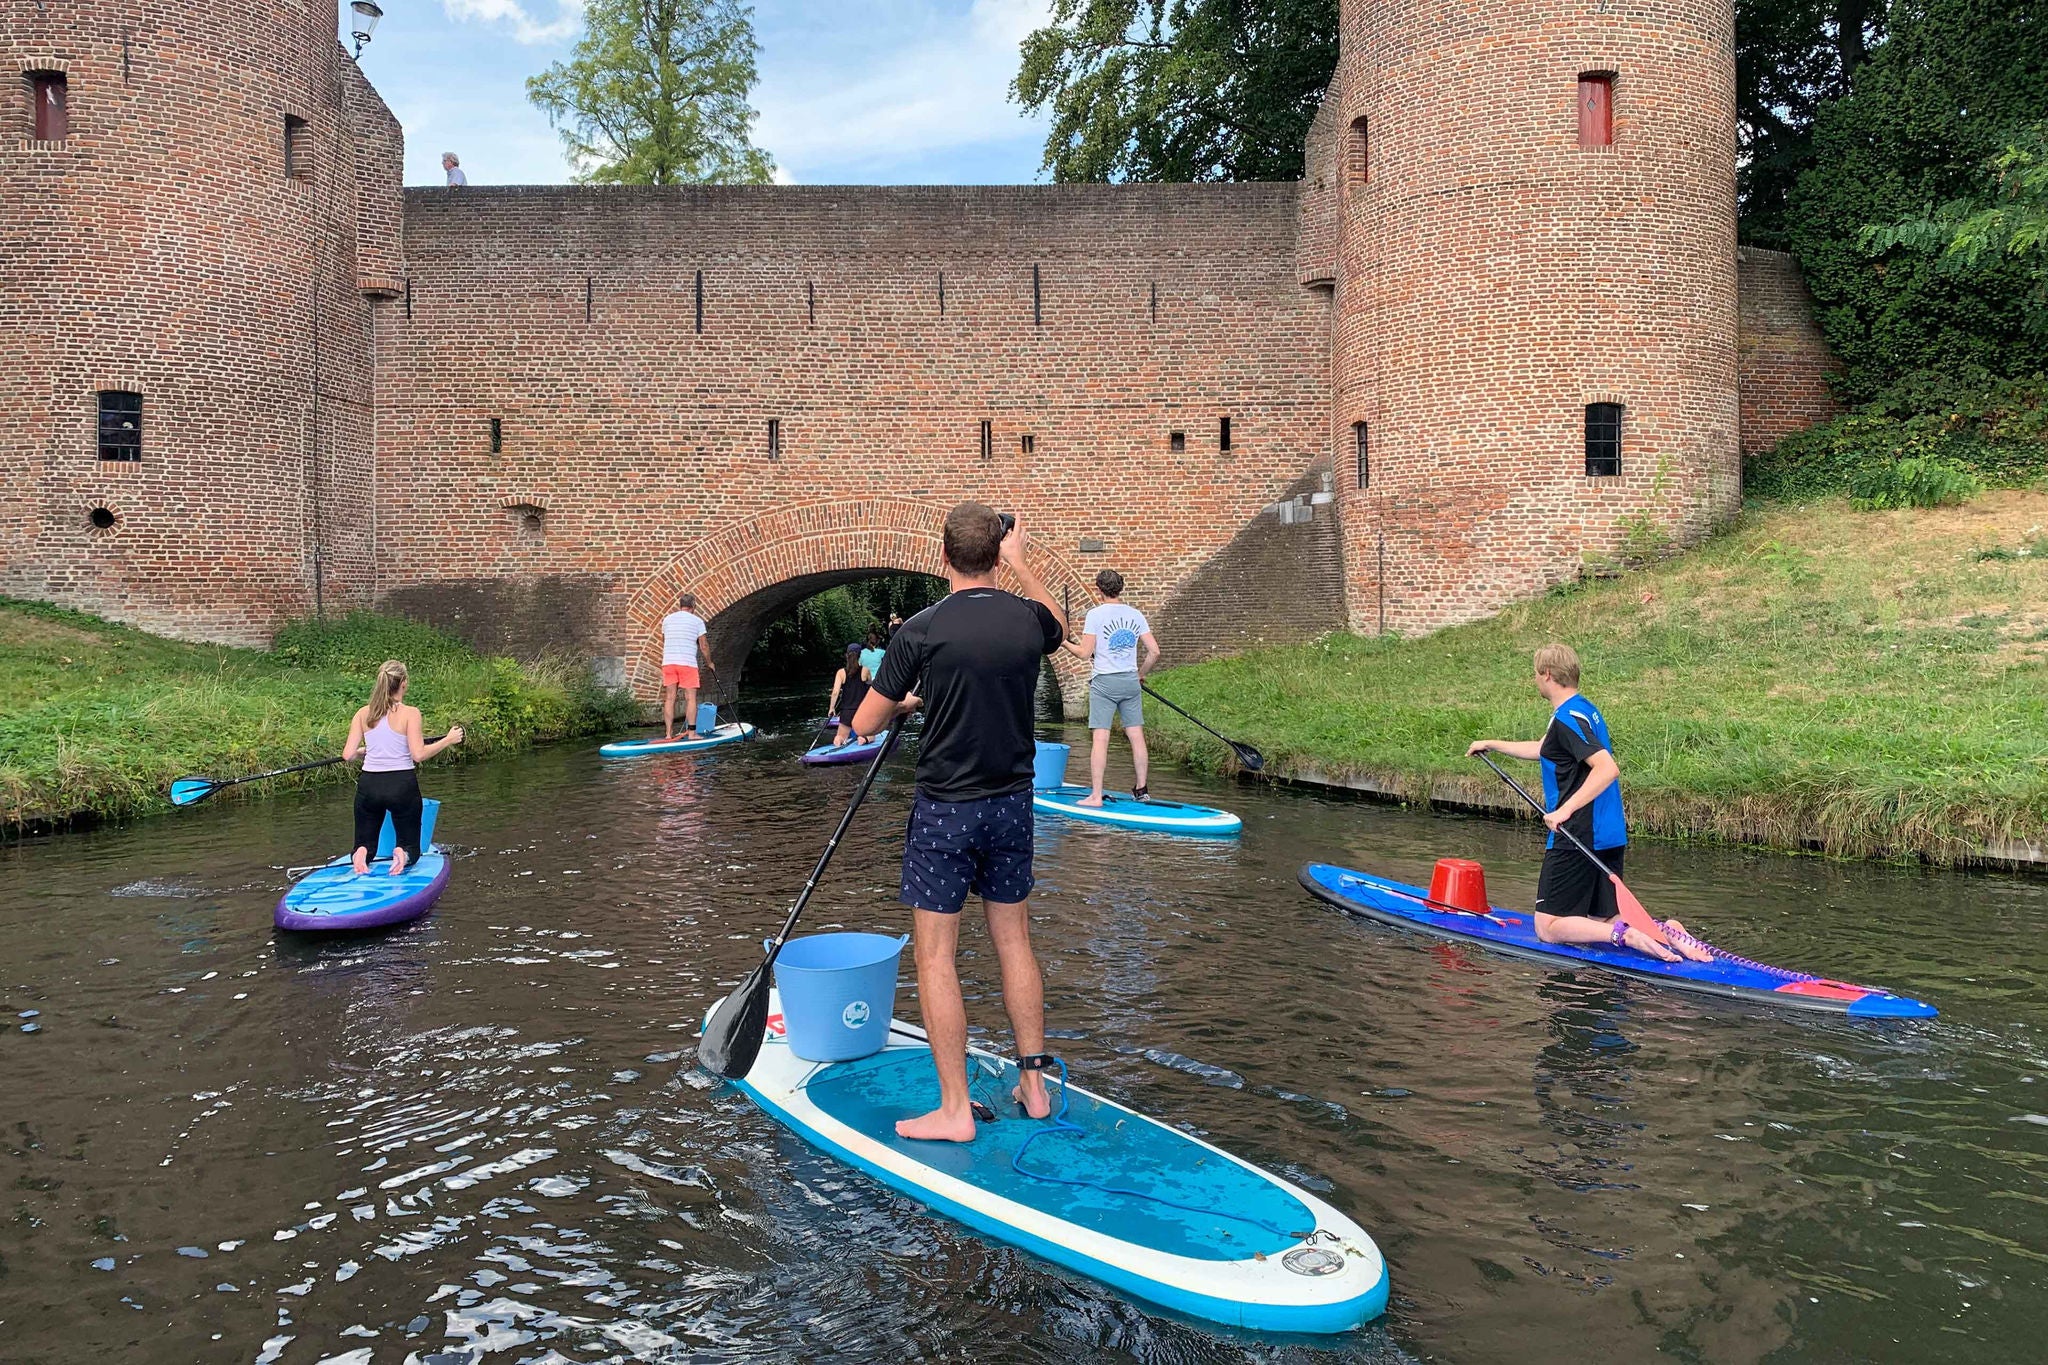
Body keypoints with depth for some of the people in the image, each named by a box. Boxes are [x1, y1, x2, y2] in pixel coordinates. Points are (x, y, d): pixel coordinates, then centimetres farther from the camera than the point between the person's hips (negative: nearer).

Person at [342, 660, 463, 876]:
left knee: (364, 843, 19)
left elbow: (347, 755, 0)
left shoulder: (363, 714, 3)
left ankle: (361, 854, -18)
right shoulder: (410, 713, -8)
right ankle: (403, 854, -23)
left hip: (368, 785, 3)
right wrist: (447, 740, -2)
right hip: (402, 785, -3)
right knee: (411, 847, 14)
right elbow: (418, 754, -15)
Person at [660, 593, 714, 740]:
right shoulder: (697, 621, 0)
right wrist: (708, 663, 14)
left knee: (669, 698, 5)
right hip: (688, 663, -4)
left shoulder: (667, 619, 12)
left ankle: (668, 733, 5)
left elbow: (664, 642, 19)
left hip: (668, 662, 4)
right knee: (690, 698, 1)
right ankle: (691, 732, -1)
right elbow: (704, 646, 1)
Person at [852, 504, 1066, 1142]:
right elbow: (1054, 618, 26)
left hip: (945, 811, -5)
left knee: (936, 957, 2)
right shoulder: (1029, 620, -2)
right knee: (1014, 942, 15)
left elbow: (864, 725, -6)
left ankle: (955, 1109, 5)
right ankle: (1034, 1084, 23)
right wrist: (1019, 563, 33)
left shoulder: (921, 630, -14)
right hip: (1013, 805, 5)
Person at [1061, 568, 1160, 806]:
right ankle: (1142, 789, 17)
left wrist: (1066, 643, 9)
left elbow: (1085, 653, -9)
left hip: (1104, 682, -4)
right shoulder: (1136, 615, 5)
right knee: (1136, 735, 9)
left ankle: (1096, 795, -6)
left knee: (1100, 738, -5)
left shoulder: (1095, 614, -7)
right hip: (1131, 683, 4)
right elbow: (1154, 652, 3)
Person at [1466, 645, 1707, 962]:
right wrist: (1492, 744, 42)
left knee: (1549, 928, -4)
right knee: (1603, 920, 15)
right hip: (1611, 836, 9)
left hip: (1578, 839, -9)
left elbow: (1608, 768, -27)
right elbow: (1541, 750, 32)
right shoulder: (1586, 710, 16)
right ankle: (1664, 930, -8)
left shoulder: (1567, 718, -15)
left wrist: (1566, 809, -28)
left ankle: (1626, 935, -22)